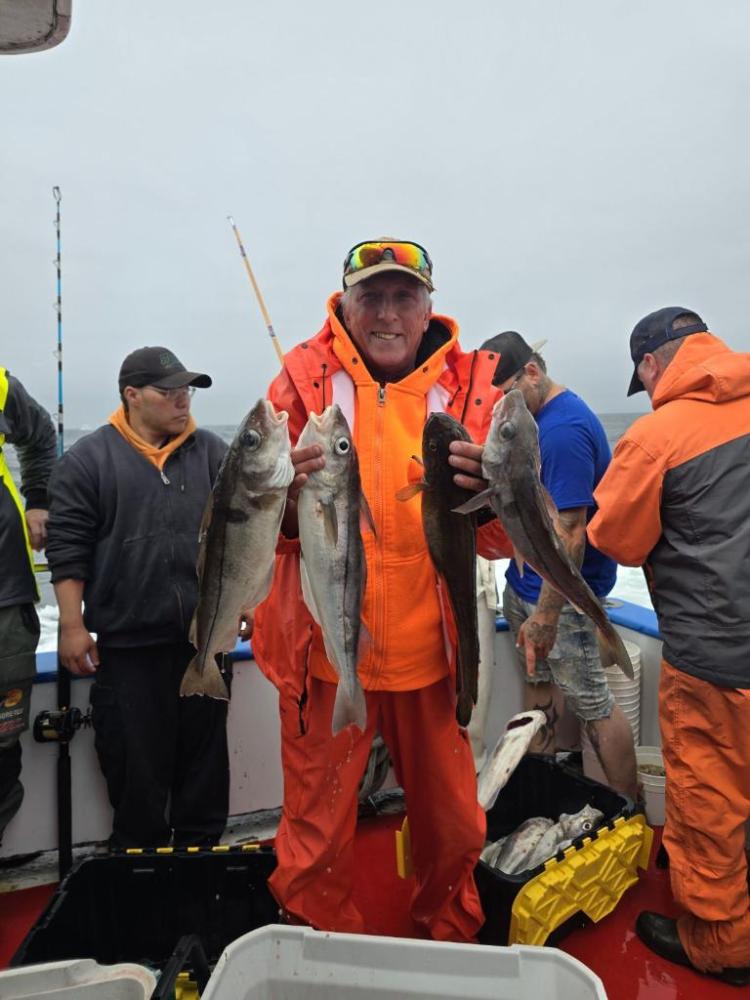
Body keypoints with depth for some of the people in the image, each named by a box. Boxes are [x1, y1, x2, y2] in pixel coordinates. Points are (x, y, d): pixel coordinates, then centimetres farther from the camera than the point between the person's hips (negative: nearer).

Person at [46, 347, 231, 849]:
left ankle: (201, 847, 33)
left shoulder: (212, 452, 6)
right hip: (126, 645, -2)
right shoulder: (88, 459, -1)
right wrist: (73, 626, -6)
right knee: (136, 759, 9)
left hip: (205, 638, 3)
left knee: (206, 752, 14)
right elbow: (68, 548, -3)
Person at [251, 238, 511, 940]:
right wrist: (285, 500, -27)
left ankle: (452, 939, 49)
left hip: (430, 653, 2)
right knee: (316, 836, 13)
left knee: (453, 827, 18)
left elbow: (501, 540, -2)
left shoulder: (468, 387, 0)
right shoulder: (304, 378, -3)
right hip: (323, 651, -1)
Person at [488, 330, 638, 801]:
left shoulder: (564, 430, -22)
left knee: (593, 703, 3)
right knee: (538, 680, 20)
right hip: (524, 581, 10)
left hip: (560, 593, -10)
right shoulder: (534, 415, 8)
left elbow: (569, 534, -25)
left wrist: (545, 616, -22)